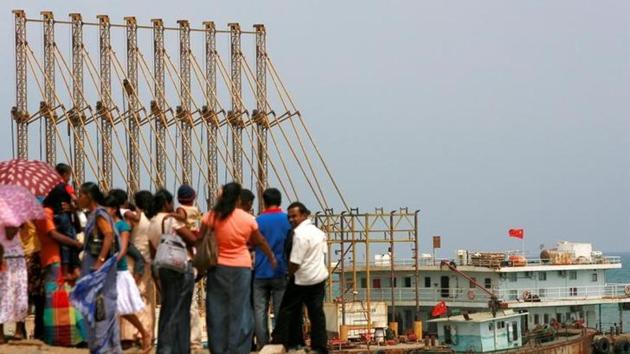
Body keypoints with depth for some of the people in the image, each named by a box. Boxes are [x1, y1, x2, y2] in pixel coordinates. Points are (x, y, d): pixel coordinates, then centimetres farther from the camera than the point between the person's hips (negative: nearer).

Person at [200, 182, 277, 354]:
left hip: (218, 267, 0)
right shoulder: (248, 219, -2)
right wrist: (272, 257, 27)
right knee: (240, 311, 3)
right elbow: (260, 242, 11)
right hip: (241, 268, 0)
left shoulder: (212, 217, -5)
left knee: (217, 311, 7)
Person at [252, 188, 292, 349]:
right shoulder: (288, 220, -2)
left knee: (260, 310, 4)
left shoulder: (258, 221, -2)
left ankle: (263, 344, 1)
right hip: (281, 273, 0)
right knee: (280, 311, 5)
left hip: (261, 273, 0)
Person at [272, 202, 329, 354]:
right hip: (319, 277, 8)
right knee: (316, 312, 8)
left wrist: (288, 274, -5)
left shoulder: (300, 234, -20)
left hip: (302, 279, -8)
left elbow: (294, 262, -21)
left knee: (288, 310, 3)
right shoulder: (318, 231, 9)